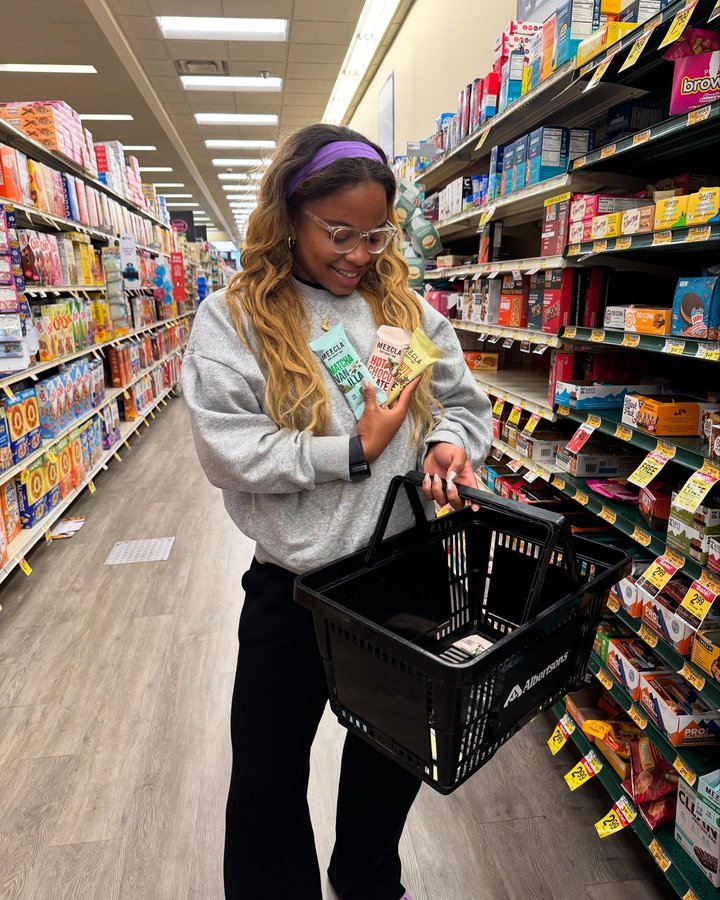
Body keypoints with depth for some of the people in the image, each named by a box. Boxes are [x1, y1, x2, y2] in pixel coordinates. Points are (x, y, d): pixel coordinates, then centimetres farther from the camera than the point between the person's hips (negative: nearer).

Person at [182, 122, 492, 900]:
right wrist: (353, 453, -21)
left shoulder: (407, 308, 2)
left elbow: (464, 404, 8)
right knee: (269, 773, 16)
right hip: (294, 584, -3)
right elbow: (226, 450, -17)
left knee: (394, 749, 25)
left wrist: (448, 443, -14)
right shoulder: (231, 319, -9)